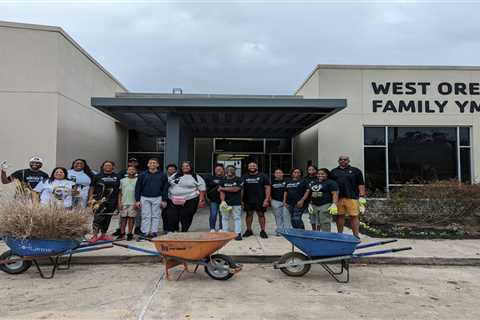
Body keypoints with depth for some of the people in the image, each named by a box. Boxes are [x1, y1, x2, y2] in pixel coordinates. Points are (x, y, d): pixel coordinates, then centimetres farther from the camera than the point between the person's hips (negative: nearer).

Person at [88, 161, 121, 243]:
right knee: (98, 216, -16)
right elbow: (92, 188, 6)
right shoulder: (97, 176, 7)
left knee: (107, 218, 9)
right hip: (99, 200, -3)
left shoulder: (117, 177, 11)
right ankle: (95, 235, -12)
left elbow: (119, 190, 12)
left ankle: (103, 235, 21)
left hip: (112, 201, 3)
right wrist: (90, 198, -3)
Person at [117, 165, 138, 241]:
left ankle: (130, 234, 9)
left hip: (133, 203, -2)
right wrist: (119, 202, 4)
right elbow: (120, 192, 11)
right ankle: (122, 233, 11)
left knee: (131, 217, 1)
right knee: (123, 217, 4)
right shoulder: (122, 180, 11)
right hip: (124, 202, 2)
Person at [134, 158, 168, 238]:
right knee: (146, 216, 1)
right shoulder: (143, 175, 5)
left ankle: (154, 232, 8)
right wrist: (137, 200, 0)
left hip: (157, 198, 0)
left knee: (156, 216, 2)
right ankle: (145, 232, 6)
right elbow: (138, 188, 6)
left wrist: (164, 200, -1)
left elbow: (165, 188, 5)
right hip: (145, 198, 0)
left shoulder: (162, 175, 4)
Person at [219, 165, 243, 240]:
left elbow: (235, 189, -13)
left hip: (236, 203, -3)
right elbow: (222, 192, -1)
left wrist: (223, 188, -5)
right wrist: (222, 201, -17)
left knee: (237, 218, -1)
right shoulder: (223, 181, 9)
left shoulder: (239, 180, 0)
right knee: (225, 218, 6)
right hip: (225, 203, 3)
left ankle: (238, 234, 3)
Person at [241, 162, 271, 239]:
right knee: (249, 214, 9)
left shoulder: (263, 176, 1)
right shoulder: (244, 177, 8)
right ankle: (248, 230, 21)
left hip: (260, 200, -2)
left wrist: (266, 199, -11)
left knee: (261, 214, 2)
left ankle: (263, 231, 10)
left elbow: (267, 188, -2)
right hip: (248, 200, 2)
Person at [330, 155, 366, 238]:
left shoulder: (355, 171, 9)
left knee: (354, 216, -3)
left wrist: (362, 196, -2)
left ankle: (356, 235, 2)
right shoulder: (334, 172, 16)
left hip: (352, 197, -2)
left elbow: (361, 184, 5)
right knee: (339, 216, 8)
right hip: (337, 198, 3)